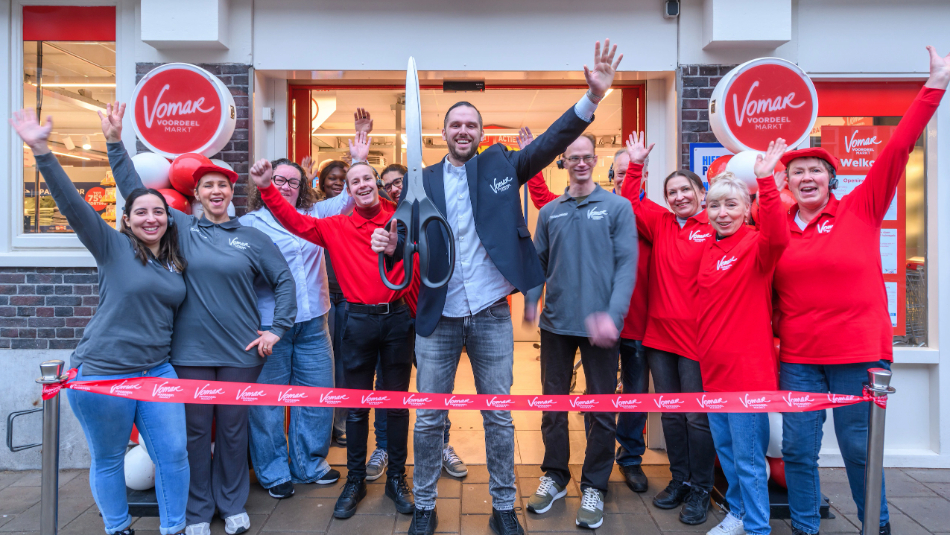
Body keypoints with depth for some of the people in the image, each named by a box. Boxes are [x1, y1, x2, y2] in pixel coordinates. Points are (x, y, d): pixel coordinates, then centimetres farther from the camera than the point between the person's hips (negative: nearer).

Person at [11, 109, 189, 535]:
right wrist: (41, 151, -25)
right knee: (107, 460, 11)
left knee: (174, 455, 5)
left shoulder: (176, 261, 8)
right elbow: (73, 204, -17)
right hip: (102, 372, -4)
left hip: (158, 370, 4)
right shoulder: (113, 247, -5)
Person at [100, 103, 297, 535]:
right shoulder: (181, 227, 4)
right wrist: (115, 143, -3)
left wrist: (277, 329, 1)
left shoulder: (253, 238, 4)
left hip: (240, 352, 0)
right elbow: (135, 191, 4)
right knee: (195, 430, 9)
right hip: (191, 351, 0)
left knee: (233, 429, 11)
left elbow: (284, 280, 6)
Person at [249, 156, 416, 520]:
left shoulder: (400, 220, 4)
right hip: (359, 321, 0)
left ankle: (396, 478, 24)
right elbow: (296, 222, -4)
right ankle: (355, 481, 25)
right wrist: (267, 189, -15)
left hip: (397, 318, 0)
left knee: (397, 403, 9)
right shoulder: (336, 227, 3)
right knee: (356, 406, 9)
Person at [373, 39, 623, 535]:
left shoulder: (500, 165, 3)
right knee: (428, 419, 11)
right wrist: (388, 244, -19)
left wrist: (593, 96, -18)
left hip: (491, 316, 0)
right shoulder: (423, 181, 3)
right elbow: (406, 238, 4)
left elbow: (552, 141, -6)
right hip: (438, 318, 1)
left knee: (499, 418, 11)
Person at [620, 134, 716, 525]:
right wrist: (637, 165, 5)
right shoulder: (660, 223, 9)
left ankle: (700, 490, 22)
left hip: (696, 336, -5)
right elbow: (631, 201, 13)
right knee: (670, 412, 16)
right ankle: (680, 480, 33)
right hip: (659, 332, 5)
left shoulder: (715, 229, -5)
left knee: (697, 416, 5)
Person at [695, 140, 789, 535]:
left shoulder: (756, 244, -12)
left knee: (748, 458, 2)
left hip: (748, 366, -7)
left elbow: (777, 237, -34)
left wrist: (766, 182, -41)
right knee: (725, 449, 20)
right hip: (714, 365, 7)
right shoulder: (709, 248, 8)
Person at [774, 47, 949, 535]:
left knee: (859, 448, 10)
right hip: (798, 357, 2)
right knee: (798, 448, 7)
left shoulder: (860, 210, -1)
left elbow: (897, 149, -8)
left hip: (859, 353, -1)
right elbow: (768, 289, 9)